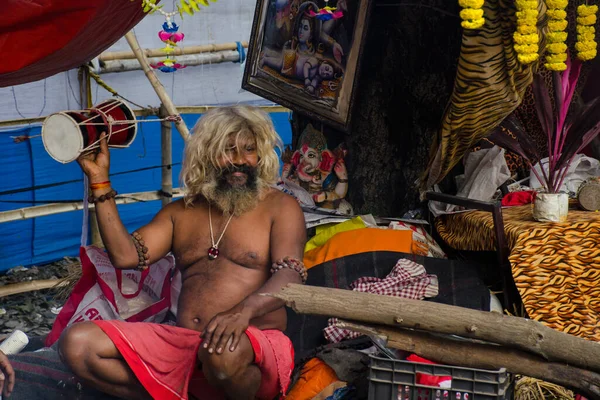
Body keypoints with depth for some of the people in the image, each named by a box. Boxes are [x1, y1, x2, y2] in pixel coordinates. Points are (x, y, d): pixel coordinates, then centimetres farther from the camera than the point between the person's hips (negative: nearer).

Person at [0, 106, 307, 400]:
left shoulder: (280, 207, 4)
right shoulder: (181, 213, 18)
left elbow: (290, 276, -11)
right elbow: (125, 255, 5)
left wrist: (244, 310, -33)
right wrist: (99, 180, 4)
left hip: (259, 345, -5)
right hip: (183, 346, 5)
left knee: (225, 351, -43)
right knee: (78, 342, -14)